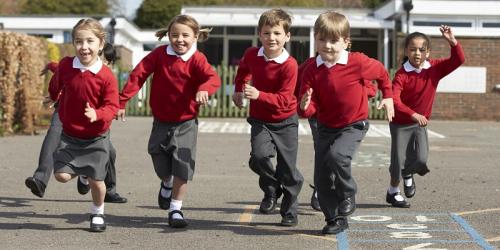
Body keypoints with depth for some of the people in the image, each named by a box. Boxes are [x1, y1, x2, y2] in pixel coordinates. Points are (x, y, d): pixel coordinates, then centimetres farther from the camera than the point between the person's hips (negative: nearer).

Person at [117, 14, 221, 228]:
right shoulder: (160, 54, -7)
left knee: (182, 169, -6)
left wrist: (204, 89, -52)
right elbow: (138, 75, -7)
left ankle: (175, 210, 9)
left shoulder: (196, 59, -13)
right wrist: (122, 100, -12)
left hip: (185, 124, -2)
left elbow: (213, 78, -29)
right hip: (161, 122, 2)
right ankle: (167, 184, 48)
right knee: (161, 167, 13)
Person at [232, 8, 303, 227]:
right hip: (260, 120, 3)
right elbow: (243, 69, 21)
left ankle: (290, 212, 22)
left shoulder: (289, 65, -21)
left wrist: (259, 95, -38)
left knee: (288, 170, 3)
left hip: (285, 122, -3)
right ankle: (271, 191, 7)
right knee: (259, 156, -22)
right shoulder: (251, 55, -6)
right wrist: (239, 90, 17)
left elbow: (283, 100, -26)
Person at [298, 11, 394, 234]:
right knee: (321, 179, 2)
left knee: (336, 156, -31)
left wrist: (388, 97, 8)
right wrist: (305, 106, -31)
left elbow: (381, 72, 5)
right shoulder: (312, 71, -9)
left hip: (353, 125, -4)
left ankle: (348, 196, -5)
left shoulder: (358, 63, -17)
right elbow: (312, 108, -9)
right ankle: (335, 220, 20)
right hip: (326, 127, 4)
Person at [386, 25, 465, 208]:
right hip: (401, 124, -3)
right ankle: (393, 192, 29)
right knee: (399, 161, 3)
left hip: (421, 123, 3)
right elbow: (395, 100, -31)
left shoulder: (434, 68, -8)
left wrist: (452, 41, -30)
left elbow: (458, 60, -15)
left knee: (421, 160, -11)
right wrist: (413, 114, -42)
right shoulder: (402, 74, -21)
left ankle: (408, 174, 26)